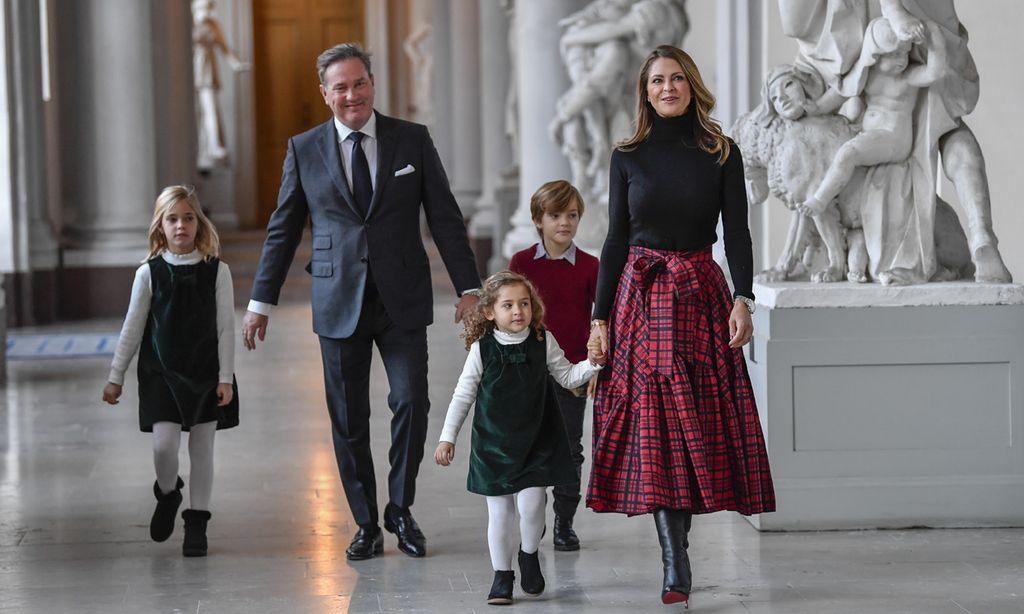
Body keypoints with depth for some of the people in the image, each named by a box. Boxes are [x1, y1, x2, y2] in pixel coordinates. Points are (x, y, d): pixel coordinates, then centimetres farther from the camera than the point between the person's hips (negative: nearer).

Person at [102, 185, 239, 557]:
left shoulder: (216, 271, -2)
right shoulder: (149, 273, -1)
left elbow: (226, 327, -1)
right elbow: (132, 329, 5)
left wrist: (225, 377, -6)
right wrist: (115, 377, 5)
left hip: (206, 373, 0)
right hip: (161, 373, 0)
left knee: (202, 447, 5)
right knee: (163, 445, -10)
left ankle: (197, 522, 16)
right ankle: (167, 493, 22)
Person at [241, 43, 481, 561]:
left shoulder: (413, 140, 3)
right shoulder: (304, 150, 4)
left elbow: (445, 219, 4)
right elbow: (282, 231, 9)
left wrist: (468, 288, -2)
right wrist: (261, 302, 7)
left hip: (402, 300, 0)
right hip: (339, 302, 1)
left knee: (411, 401, -9)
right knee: (348, 419, 3)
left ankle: (400, 510, 11)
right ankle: (366, 525, 16)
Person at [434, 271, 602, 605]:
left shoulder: (543, 342, -5)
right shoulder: (482, 348, -8)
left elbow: (567, 376, 5)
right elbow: (463, 395, -1)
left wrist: (593, 363, -13)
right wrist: (447, 437, 0)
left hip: (536, 440, 0)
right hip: (493, 443, 0)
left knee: (531, 504, -10)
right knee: (499, 511, 5)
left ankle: (529, 554, 20)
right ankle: (502, 575, 19)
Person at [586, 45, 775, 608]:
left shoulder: (721, 154, 4)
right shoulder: (629, 156, 6)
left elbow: (737, 234, 0)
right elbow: (615, 240, 6)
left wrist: (743, 299, -14)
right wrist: (599, 318, 1)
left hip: (701, 297, 0)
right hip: (641, 300, 0)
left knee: (699, 420, -1)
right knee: (653, 424, -5)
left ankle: (675, 547, 14)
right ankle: (676, 568, -3)